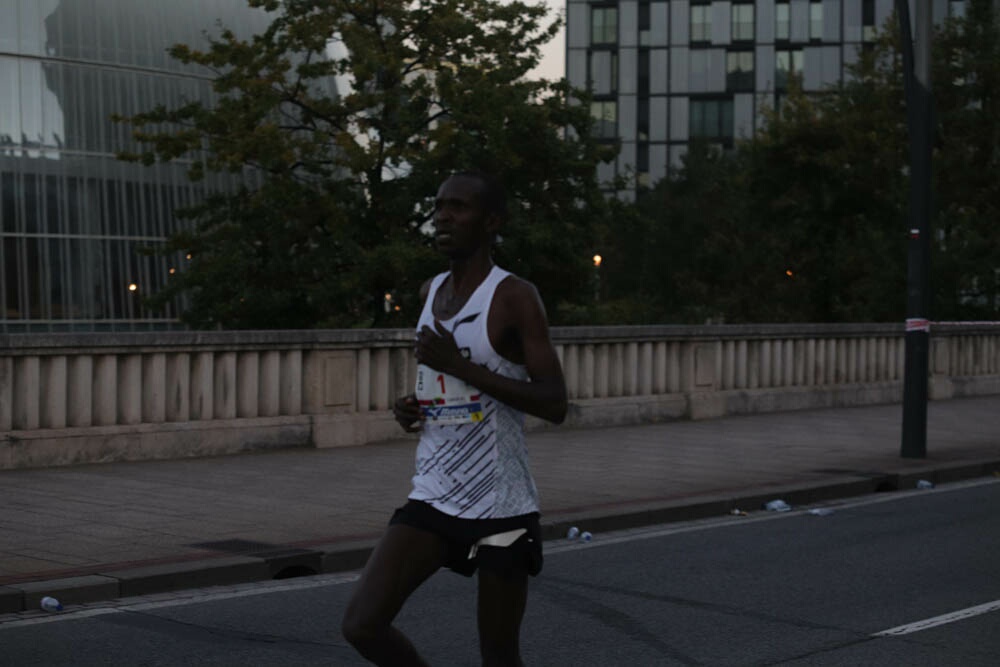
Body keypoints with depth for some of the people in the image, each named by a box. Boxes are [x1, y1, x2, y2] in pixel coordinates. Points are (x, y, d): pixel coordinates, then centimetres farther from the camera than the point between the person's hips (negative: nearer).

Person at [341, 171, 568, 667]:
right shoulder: (430, 293, 11)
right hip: (433, 497, 6)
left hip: (502, 506, -6)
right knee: (362, 625, -8)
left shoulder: (515, 297, -11)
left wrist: (461, 365, -22)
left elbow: (555, 404, -18)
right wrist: (410, 408, 5)